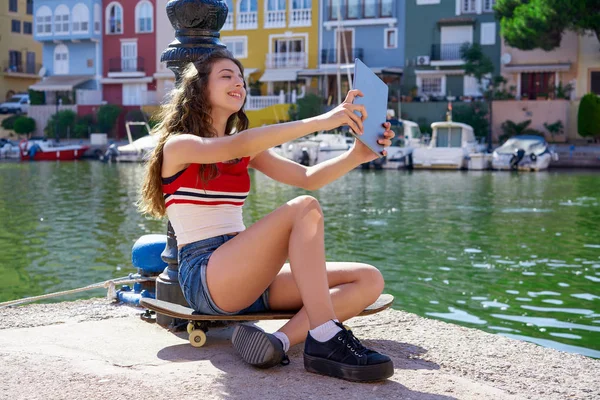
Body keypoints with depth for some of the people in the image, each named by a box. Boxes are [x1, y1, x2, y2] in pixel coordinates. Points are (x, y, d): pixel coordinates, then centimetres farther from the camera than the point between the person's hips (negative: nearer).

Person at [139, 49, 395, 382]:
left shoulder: (246, 152, 20)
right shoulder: (178, 145, -2)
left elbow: (309, 178, 11)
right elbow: (238, 144, -23)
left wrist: (356, 155, -9)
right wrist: (321, 121, -28)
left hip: (248, 277, 8)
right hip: (206, 278, -8)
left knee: (369, 280, -8)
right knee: (305, 209, -28)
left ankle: (280, 340, -28)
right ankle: (325, 341, -34)